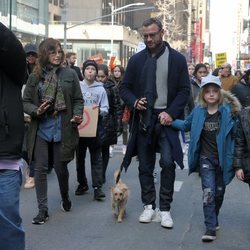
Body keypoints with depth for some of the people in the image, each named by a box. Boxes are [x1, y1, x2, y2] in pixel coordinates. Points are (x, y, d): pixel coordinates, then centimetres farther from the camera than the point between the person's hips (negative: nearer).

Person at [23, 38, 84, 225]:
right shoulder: (35, 76, 1)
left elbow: (78, 100, 4)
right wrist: (36, 111, -16)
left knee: (61, 167, 9)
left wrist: (77, 116, -13)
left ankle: (65, 198, 37)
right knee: (40, 169, 0)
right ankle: (43, 209, 9)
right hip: (40, 129, 0)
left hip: (62, 129, 0)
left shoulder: (70, 74, 1)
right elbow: (25, 102, 4)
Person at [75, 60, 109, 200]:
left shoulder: (101, 89, 3)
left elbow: (105, 110, 2)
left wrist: (99, 109, -18)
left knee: (96, 158, -2)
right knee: (80, 157, 11)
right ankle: (82, 184, 24)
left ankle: (98, 187, -2)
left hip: (96, 128, -1)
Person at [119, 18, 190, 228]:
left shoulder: (177, 59, 1)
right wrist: (134, 102, -10)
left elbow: (185, 90, 0)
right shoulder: (136, 60, 7)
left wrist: (171, 113, -12)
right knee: (145, 166, 7)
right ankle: (149, 206, 19)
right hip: (144, 118, 3)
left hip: (166, 118, -2)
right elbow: (125, 88, 11)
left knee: (168, 163, -10)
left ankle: (165, 209, 1)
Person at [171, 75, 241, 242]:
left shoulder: (228, 111, -10)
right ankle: (211, 228, -5)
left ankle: (213, 220, 36)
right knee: (208, 192, -10)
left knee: (219, 192, 14)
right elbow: (186, 125, 15)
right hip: (206, 159, 0)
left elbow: (236, 133, -7)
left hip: (223, 159, 0)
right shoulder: (198, 111, -2)